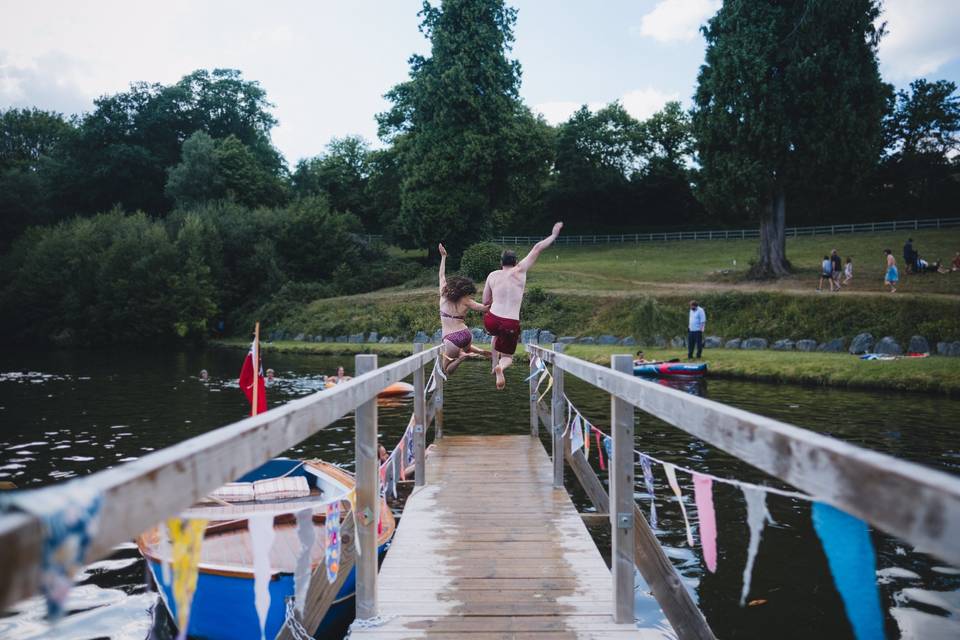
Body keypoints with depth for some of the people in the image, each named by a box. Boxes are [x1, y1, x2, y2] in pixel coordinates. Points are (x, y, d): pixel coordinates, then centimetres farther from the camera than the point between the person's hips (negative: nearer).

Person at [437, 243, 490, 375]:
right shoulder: (466, 301, -2)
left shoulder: (443, 295, 2)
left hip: (450, 339, -2)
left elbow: (442, 275, 14)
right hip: (465, 334, 2)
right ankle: (479, 352, 10)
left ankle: (461, 356, -19)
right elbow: (486, 308, -6)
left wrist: (443, 256, 24)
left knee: (447, 370, 9)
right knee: (466, 347, 41)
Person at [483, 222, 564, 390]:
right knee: (507, 357, 17)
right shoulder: (519, 271, 1)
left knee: (497, 334, 40)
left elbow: (485, 302, 12)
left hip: (491, 320, 3)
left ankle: (495, 364, 28)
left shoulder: (492, 276, 6)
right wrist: (554, 234, 14)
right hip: (511, 325, -2)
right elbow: (537, 248, 4)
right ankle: (501, 366, -19)